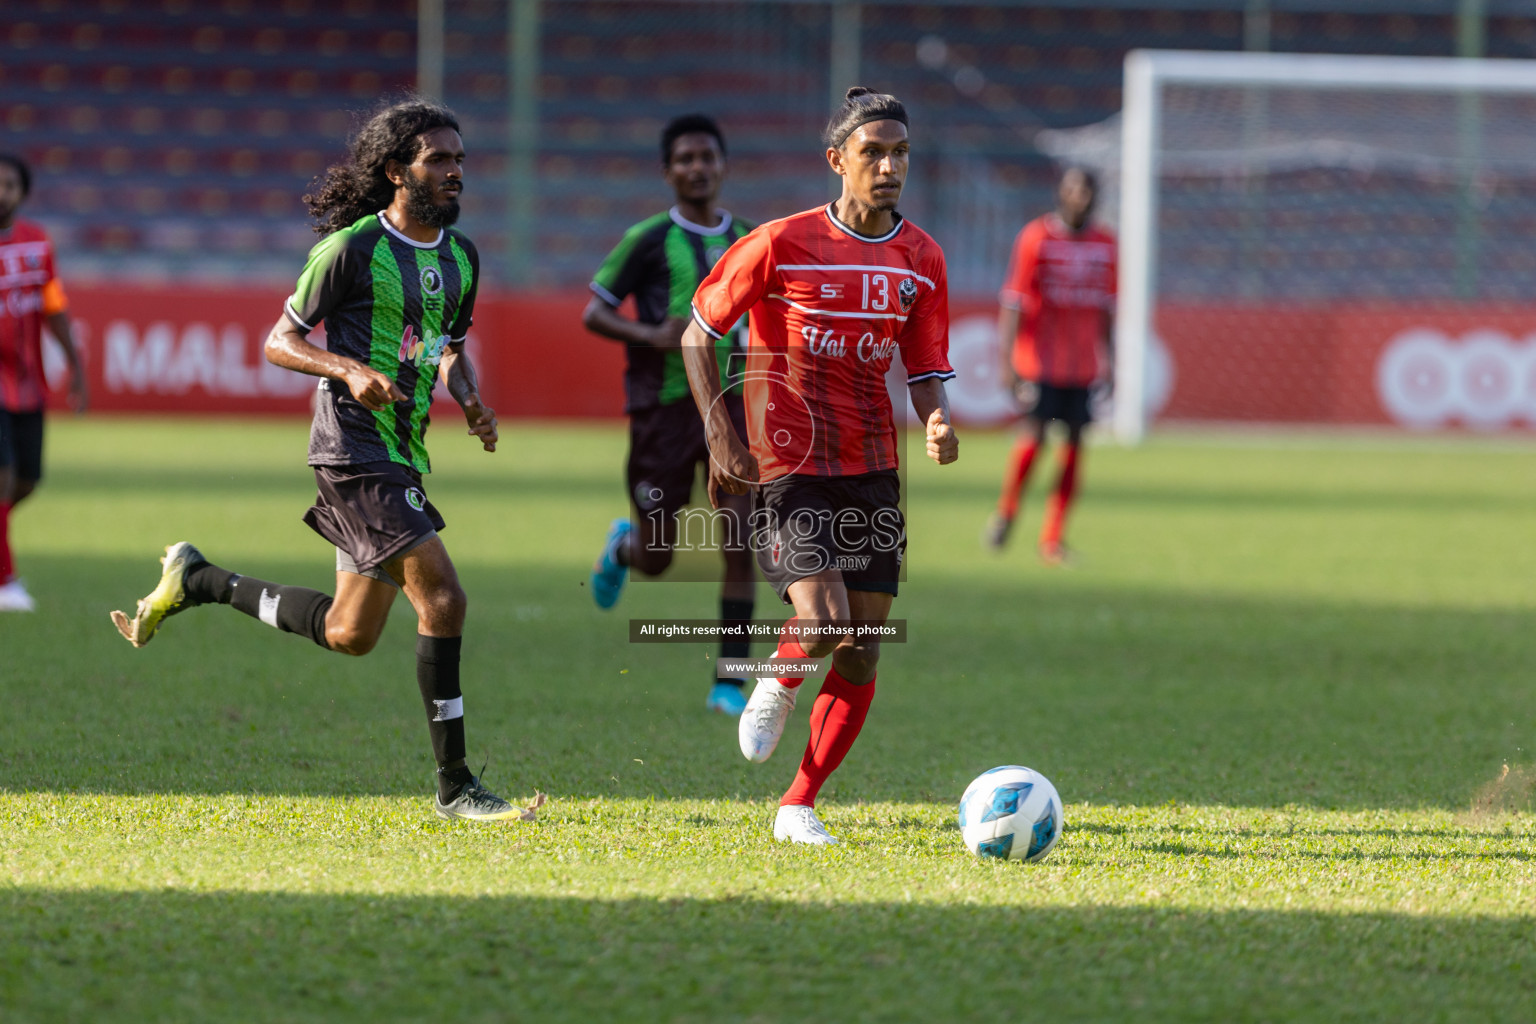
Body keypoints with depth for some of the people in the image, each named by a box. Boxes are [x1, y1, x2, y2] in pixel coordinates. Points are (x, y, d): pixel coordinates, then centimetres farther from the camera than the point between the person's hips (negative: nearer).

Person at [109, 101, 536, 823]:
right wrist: (350, 370, -24)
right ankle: (453, 785, -12)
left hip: (401, 454, 9)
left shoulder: (460, 256, 11)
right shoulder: (352, 248, -11)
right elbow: (280, 341, -6)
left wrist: (471, 400, 4)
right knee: (441, 596, -18)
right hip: (352, 447, -9)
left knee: (349, 635, 14)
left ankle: (196, 582, 32)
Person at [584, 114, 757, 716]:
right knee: (656, 559, 5)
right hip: (664, 408, -2)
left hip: (731, 400, 3)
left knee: (740, 545, -12)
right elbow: (594, 313, -2)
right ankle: (621, 547, 44)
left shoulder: (747, 240, 8)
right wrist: (650, 335, -19)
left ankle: (728, 683, -6)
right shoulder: (649, 239, -5)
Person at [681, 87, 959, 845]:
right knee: (823, 623, -23)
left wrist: (938, 422, -16)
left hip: (872, 469, 5)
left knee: (863, 649, 1)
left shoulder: (921, 259, 4)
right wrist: (719, 435, -10)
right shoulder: (783, 243, -8)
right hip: (787, 464, -5)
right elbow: (697, 333, 0)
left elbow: (926, 374, 7)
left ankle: (798, 807, 15)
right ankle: (778, 682, 14)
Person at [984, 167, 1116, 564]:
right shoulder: (1036, 238, -5)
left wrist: (1107, 362, 13)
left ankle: (1052, 539, 4)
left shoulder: (1105, 245, 9)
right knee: (1033, 436, -11)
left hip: (1083, 366, 4)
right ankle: (1006, 510, 14)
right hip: (1038, 363, -4)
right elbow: (1014, 302, -7)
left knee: (1074, 446, -1)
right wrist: (1007, 361, -13)